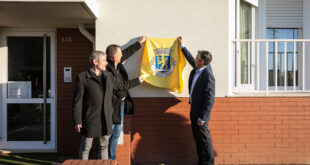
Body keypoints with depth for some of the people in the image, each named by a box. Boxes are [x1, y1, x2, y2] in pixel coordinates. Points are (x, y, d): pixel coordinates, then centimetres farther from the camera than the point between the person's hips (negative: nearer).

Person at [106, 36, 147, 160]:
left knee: (117, 132, 15)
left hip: (121, 103, 9)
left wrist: (140, 42, 27)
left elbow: (128, 52, 19)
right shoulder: (108, 70, -24)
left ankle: (111, 158, 25)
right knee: (109, 133, 0)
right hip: (112, 105, -9)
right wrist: (138, 81, -11)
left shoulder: (117, 63, 2)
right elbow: (121, 86, -20)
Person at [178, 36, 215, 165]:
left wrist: (202, 118, -21)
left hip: (201, 113, -9)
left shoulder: (208, 76, -23)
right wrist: (181, 46, 33)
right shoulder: (197, 68, 4)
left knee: (204, 140, 3)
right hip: (194, 111, 9)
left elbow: (210, 99, -23)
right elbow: (190, 59, 26)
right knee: (197, 138, 17)